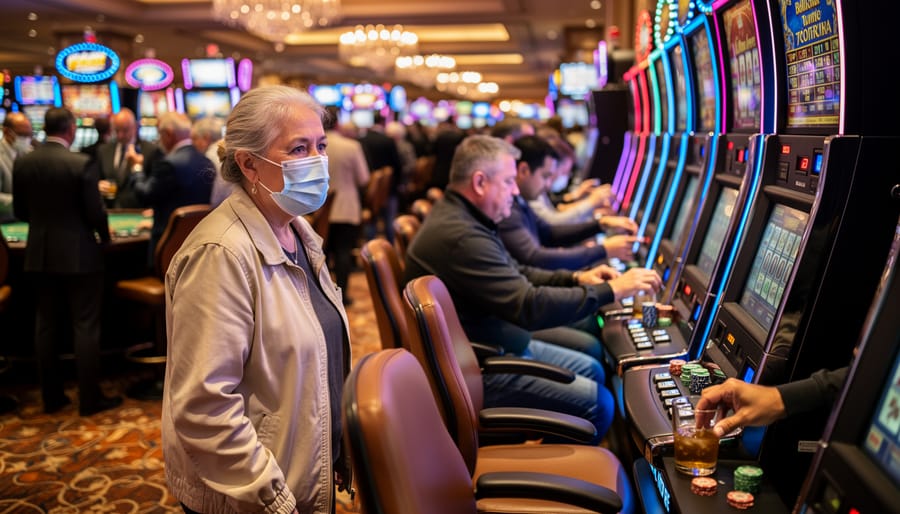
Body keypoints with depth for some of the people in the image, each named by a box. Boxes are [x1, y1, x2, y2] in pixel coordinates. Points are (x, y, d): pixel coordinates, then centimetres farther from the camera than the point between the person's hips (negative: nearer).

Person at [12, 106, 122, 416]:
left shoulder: (22, 163, 0)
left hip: (40, 255, 5)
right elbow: (95, 212, -14)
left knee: (46, 326, 13)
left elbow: (20, 211, 8)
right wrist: (104, 237, 6)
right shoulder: (81, 163, -15)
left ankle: (51, 396, 21)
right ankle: (90, 399, 8)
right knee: (85, 327, 2)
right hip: (79, 255, -5)